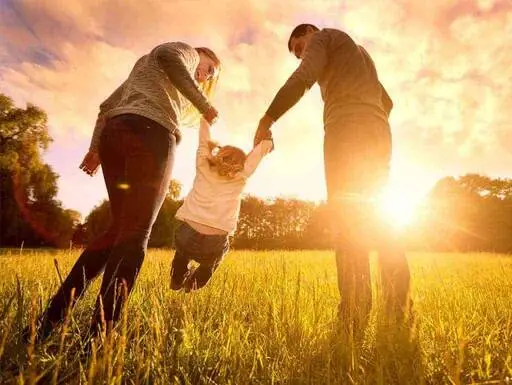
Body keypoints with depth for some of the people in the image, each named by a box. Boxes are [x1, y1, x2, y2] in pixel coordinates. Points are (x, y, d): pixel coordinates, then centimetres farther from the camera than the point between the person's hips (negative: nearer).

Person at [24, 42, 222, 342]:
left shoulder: (143, 68, 41)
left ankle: (51, 319, 2)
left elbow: (108, 105, 30)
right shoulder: (186, 51, 20)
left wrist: (95, 147, 20)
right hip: (150, 132, -7)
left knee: (120, 229, 7)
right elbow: (169, 56, -8)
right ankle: (100, 336, -19)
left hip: (114, 133, 8)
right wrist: (203, 104, -5)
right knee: (134, 234, -13)